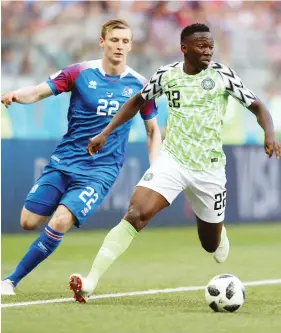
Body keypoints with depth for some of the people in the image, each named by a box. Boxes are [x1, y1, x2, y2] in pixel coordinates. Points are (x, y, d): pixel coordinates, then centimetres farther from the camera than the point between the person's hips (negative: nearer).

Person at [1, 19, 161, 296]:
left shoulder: (139, 86, 0)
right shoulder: (80, 73, -3)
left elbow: (153, 131, 12)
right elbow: (38, 92, -10)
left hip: (100, 171, -1)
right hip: (64, 161, 2)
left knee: (59, 223, -20)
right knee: (29, 222, -4)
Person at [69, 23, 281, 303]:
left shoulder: (222, 75, -4)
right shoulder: (167, 74, 0)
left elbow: (257, 107, 0)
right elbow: (138, 101, 17)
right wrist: (105, 133, 11)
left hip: (208, 168, 0)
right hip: (171, 161, 0)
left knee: (212, 244, 10)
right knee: (136, 214, -23)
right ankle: (90, 282, -28)